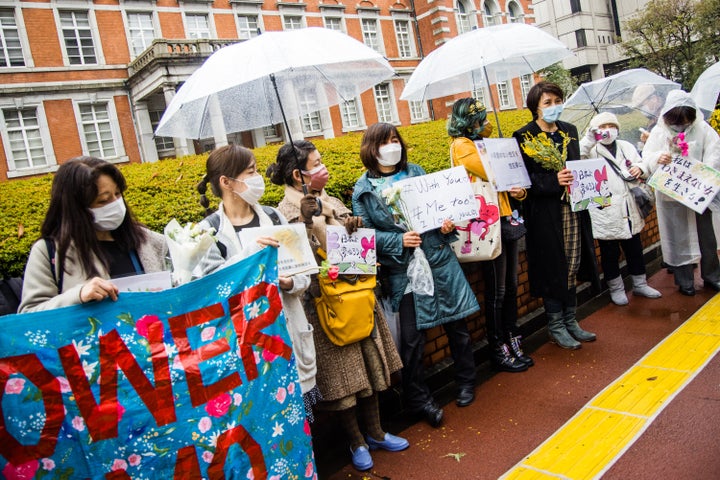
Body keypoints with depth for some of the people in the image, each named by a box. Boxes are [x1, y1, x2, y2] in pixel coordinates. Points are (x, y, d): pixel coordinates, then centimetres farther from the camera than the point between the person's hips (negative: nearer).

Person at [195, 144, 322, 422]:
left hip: (290, 328, 3)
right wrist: (250, 253, -22)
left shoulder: (273, 217, 6)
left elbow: (304, 270, 9)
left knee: (301, 403, 10)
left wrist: (291, 283, -12)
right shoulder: (210, 230, -3)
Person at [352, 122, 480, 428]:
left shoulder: (416, 172, 8)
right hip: (402, 271, -3)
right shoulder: (363, 190, -1)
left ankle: (466, 382, 35)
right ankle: (418, 399, 20)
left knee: (456, 324, 11)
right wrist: (398, 241, -18)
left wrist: (447, 223, -7)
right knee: (411, 338, 0)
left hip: (439, 260, 3)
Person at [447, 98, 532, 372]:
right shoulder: (461, 146, -9)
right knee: (496, 291, 0)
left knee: (511, 286, 12)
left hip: (507, 219, 8)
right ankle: (499, 351, 15)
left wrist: (519, 190, -3)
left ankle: (513, 343, 25)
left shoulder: (485, 143, 17)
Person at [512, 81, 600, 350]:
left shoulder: (569, 131, 13)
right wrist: (554, 181, -23)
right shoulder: (524, 136, -7)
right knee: (552, 268, 1)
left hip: (573, 208, 6)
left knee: (572, 266, 11)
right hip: (545, 212, -6)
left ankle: (570, 321, 24)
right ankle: (555, 326, 15)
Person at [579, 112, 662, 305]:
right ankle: (616, 288, 21)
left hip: (629, 210, 5)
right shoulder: (591, 150, -3)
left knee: (634, 248, 16)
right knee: (609, 253, 6)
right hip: (605, 212, -5)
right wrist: (590, 138, -33)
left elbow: (643, 165, 14)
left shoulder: (627, 147, 12)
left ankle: (640, 283, 32)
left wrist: (640, 169, -9)